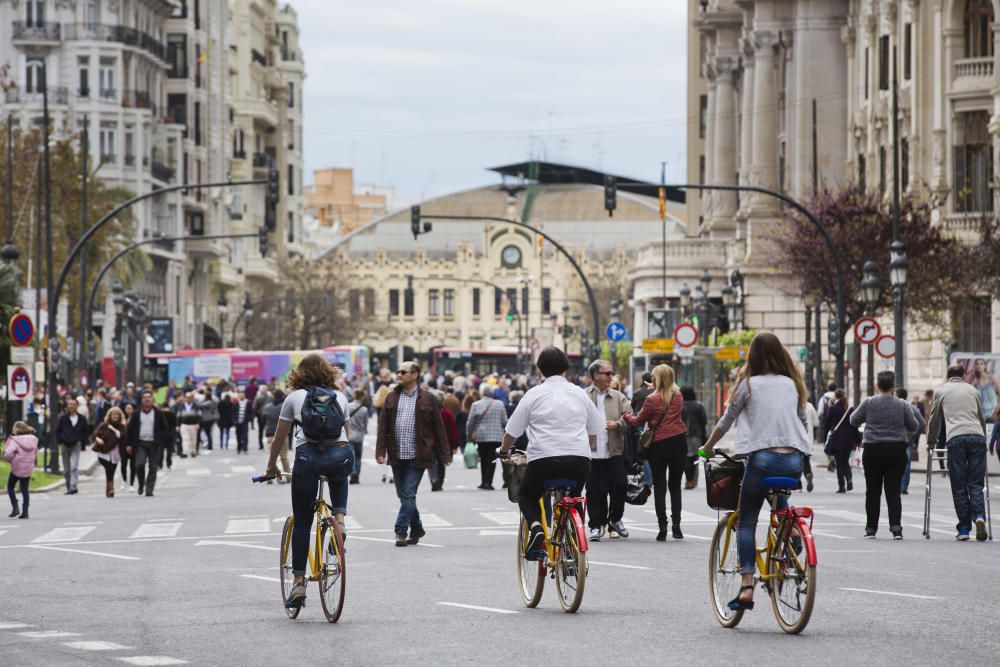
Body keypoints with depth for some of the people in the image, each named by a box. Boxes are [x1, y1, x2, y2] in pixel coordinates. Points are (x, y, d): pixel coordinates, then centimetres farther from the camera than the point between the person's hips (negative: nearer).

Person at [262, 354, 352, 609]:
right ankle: (339, 517, 13)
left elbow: (279, 439, 17)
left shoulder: (294, 398, 15)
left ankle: (299, 581, 4)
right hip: (340, 456, 1)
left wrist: (271, 468, 30)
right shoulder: (340, 397, 20)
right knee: (339, 478, 39)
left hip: (308, 457, -1)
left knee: (302, 523, 10)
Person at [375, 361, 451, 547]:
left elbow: (438, 428, 1)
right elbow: (383, 426, 6)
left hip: (416, 456, -4)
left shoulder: (426, 399, -1)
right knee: (403, 495, 10)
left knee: (409, 494, -9)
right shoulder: (392, 398, 8)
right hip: (397, 456, 4)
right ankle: (416, 529, 24)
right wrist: (380, 451, -5)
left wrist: (445, 455, -1)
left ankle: (401, 531, -8)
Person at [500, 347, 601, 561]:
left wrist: (504, 450, 25)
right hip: (579, 460, 3)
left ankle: (535, 526, -10)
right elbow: (594, 431, 19)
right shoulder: (579, 393, 12)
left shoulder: (534, 394, 3)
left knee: (527, 496, 21)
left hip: (544, 459, -3)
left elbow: (512, 432, 6)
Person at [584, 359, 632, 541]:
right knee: (595, 490, 0)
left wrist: (618, 424, -12)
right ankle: (596, 525, 11)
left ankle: (616, 519, 21)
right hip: (592, 451, -2)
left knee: (620, 485, -2)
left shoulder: (618, 397, 11)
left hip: (614, 451, 2)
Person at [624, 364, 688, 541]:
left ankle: (663, 529, -4)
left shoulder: (652, 400, -10)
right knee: (675, 485, 12)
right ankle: (676, 526, 5)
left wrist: (626, 416, 19)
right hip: (679, 441, 4)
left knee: (659, 487, 4)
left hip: (659, 444, -3)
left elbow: (639, 421, -1)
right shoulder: (678, 396, 3)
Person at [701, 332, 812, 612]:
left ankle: (747, 587, -9)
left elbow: (726, 422, 10)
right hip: (794, 459, 4)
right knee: (781, 506, 34)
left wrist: (707, 447, 27)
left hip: (762, 457, -4)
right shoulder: (792, 384, 12)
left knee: (746, 522, 4)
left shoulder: (749, 384, 2)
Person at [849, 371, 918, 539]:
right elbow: (913, 426, 5)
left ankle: (871, 528, 13)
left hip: (873, 451, 0)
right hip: (896, 451, 0)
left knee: (873, 491, 9)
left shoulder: (868, 403, -6)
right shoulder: (901, 405, -3)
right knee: (893, 490, 0)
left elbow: (854, 420, 5)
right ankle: (896, 527, -13)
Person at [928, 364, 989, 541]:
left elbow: (934, 419, 24)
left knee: (959, 487, 2)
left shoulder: (941, 391, 18)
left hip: (956, 438, -2)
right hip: (977, 436, 2)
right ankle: (979, 516, -22)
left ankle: (964, 528, -1)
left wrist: (931, 442, 38)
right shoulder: (973, 390, 24)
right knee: (976, 484, 3)